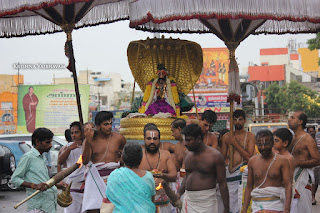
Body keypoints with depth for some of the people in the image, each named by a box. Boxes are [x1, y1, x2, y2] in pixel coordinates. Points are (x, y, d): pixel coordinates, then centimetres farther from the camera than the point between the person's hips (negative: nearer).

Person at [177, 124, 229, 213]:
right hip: (188, 201, 5)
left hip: (206, 203, -5)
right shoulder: (188, 155, 9)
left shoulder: (215, 155, -7)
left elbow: (222, 184, -7)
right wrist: (178, 194, 8)